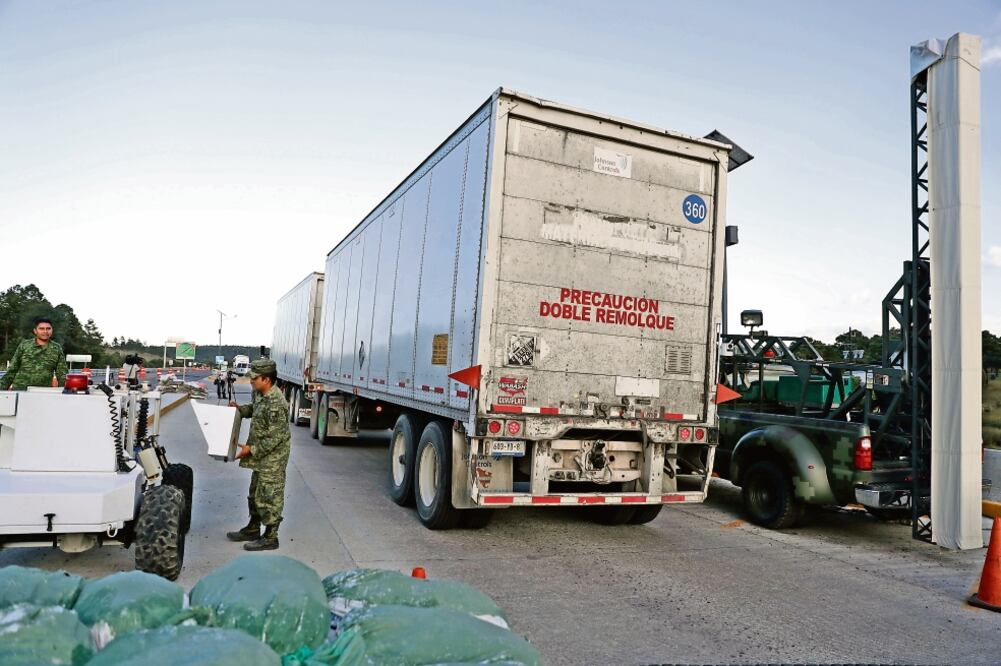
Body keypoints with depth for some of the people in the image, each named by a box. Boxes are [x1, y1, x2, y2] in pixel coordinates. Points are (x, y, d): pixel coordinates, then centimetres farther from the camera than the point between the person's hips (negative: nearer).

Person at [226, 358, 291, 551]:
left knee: (269, 496, 0)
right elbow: (254, 410, 25)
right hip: (261, 456, 10)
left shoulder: (275, 403, -27)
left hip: (273, 457, -10)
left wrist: (251, 449, -19)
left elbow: (275, 438, -25)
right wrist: (239, 409, 6)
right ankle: (253, 529, 38)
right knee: (255, 493, 22)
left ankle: (270, 537, 13)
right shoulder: (259, 394, 2)